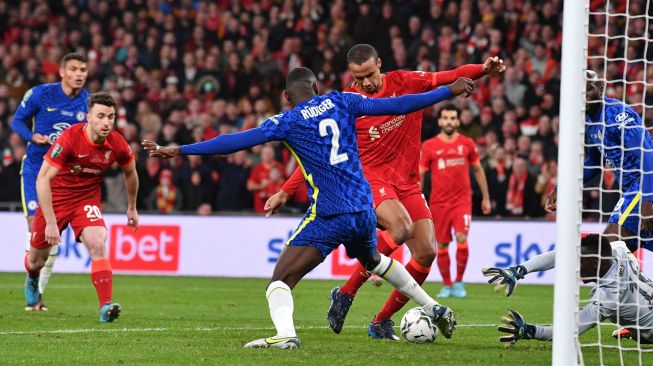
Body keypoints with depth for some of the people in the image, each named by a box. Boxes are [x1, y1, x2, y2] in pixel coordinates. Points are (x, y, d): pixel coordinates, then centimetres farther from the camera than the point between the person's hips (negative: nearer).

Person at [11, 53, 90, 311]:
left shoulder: (88, 103, 0)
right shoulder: (40, 94, -8)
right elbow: (18, 120, 2)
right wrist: (33, 137, -17)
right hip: (35, 168, -3)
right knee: (35, 227, -12)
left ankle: (39, 293, 13)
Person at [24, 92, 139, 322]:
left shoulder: (117, 144, -16)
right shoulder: (69, 138, -28)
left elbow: (130, 173, 8)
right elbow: (43, 179, -27)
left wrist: (132, 208, 17)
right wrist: (50, 222, -31)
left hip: (88, 198, 2)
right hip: (56, 198, -2)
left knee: (98, 246, -26)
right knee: (37, 260, 13)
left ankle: (106, 307, -30)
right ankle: (32, 278, 51)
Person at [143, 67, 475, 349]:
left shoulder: (288, 121, -4)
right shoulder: (340, 102, 7)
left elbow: (236, 141, -12)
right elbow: (397, 106, 7)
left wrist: (179, 150, -11)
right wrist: (450, 91, 17)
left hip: (328, 217, -6)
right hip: (364, 210, 6)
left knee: (280, 281, -7)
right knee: (374, 261, 35)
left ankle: (285, 334, -36)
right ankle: (435, 310, 43)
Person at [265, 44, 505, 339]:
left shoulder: (405, 82, 1)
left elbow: (449, 78, -2)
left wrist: (484, 69, -22)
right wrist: (285, 192, 0)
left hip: (407, 181, 4)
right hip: (370, 177, -4)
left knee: (426, 253, -7)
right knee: (401, 228, -33)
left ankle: (382, 322, 8)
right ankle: (345, 294, -18)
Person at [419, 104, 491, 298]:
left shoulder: (467, 144, 5)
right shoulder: (429, 146, 1)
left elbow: (478, 170, 15)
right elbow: (419, 174, 3)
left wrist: (486, 198, 15)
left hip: (462, 201, 0)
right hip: (438, 203, 0)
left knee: (462, 239, -17)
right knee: (442, 245, 2)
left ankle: (459, 282, -2)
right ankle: (446, 285, 16)